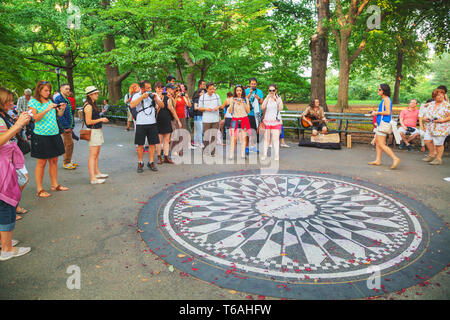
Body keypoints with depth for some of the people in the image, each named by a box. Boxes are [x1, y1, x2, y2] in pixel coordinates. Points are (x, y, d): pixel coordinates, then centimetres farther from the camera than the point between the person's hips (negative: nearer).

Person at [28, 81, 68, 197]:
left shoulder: (50, 101, 11)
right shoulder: (33, 102, -3)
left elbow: (59, 115, 13)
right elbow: (35, 118, -13)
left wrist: (62, 109, -6)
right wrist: (47, 110, -23)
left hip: (54, 134, 5)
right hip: (41, 135, -5)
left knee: (54, 161, 10)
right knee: (41, 162, -1)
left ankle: (55, 185, 22)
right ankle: (39, 190, 8)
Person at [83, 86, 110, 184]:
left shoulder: (93, 104, 14)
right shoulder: (88, 106, -16)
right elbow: (88, 122, -20)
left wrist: (102, 120, 14)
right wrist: (101, 119, -14)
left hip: (98, 130, 10)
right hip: (93, 131, -10)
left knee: (96, 154, 18)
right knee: (93, 155, -8)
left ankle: (97, 172, 30)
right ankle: (93, 178, -6)